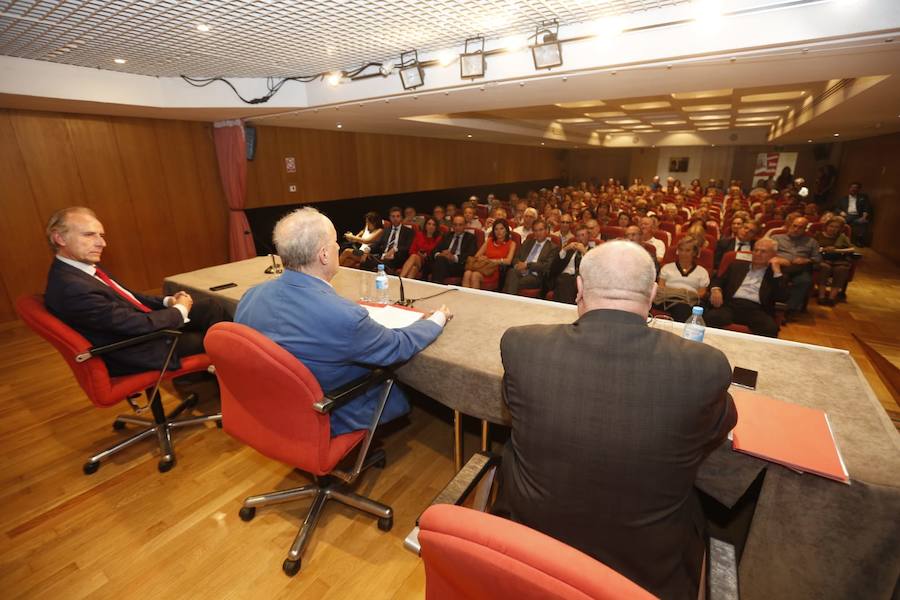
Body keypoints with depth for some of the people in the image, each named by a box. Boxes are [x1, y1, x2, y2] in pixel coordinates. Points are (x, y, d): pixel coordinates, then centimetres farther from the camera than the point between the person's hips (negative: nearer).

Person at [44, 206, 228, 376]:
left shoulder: (84, 268, 1)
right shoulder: (71, 288, -28)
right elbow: (138, 324, -27)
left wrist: (167, 301, -2)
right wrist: (180, 310, -11)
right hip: (141, 351, -8)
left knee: (210, 306, 3)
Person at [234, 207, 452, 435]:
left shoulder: (251, 295, -14)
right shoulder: (343, 316, -36)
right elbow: (400, 346, -19)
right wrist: (438, 319, -1)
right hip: (326, 420, -6)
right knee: (403, 392, 18)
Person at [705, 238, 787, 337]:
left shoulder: (776, 274, 17)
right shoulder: (737, 265, 23)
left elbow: (782, 298, 3)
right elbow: (718, 280, 19)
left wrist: (777, 271, 2)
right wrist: (715, 290, -5)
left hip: (757, 310, 0)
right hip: (731, 305, 1)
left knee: (770, 328, -35)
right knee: (710, 318, -32)